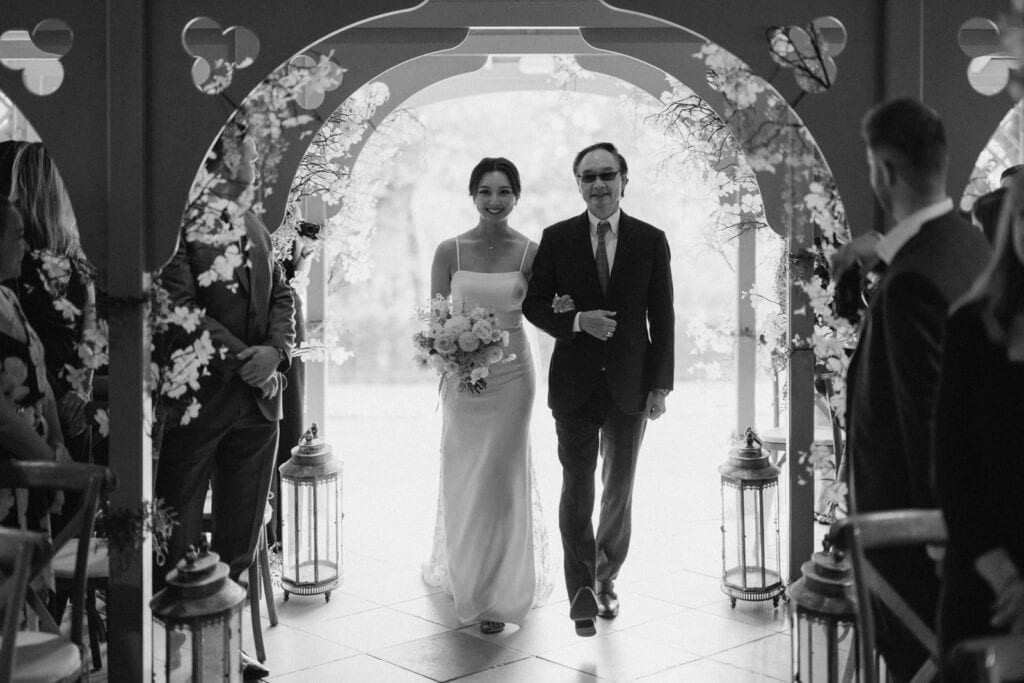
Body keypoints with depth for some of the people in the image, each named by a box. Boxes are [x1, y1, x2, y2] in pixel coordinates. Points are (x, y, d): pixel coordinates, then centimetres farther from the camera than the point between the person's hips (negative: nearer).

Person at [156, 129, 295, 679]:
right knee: (178, 538, 1)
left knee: (240, 538, 13)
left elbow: (281, 296, 15)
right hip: (197, 400, -8)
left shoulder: (254, 226, 16)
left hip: (257, 401, 8)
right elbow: (179, 305, -17)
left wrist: (276, 352, -3)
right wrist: (241, 358, -15)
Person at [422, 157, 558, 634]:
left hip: (511, 374, -1)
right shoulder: (450, 251, -2)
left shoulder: (531, 253, -3)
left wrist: (561, 308, -14)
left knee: (502, 479, 2)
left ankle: (497, 593, 13)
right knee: (462, 478, 8)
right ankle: (460, 572, 30)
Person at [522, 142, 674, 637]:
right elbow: (534, 303, 3)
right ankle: (582, 593, 2)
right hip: (575, 385, -1)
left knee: (619, 490, 12)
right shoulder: (556, 239, 1)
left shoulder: (651, 241, 2)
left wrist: (661, 386, -3)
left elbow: (662, 317, 2)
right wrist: (577, 321, -16)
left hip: (630, 386, 1)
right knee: (576, 490, -3)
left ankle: (606, 579, 30)